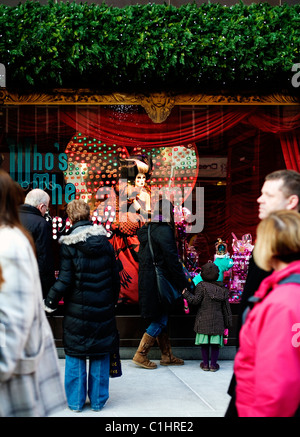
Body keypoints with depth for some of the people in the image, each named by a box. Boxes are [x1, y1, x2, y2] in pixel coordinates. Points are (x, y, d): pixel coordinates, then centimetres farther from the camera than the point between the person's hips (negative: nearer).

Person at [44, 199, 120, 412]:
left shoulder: (69, 245, -10)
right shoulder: (105, 242, 2)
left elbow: (65, 279, -13)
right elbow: (115, 277, 6)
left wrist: (50, 302, -3)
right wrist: (113, 301, 17)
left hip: (77, 310, -3)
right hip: (103, 308, 3)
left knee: (75, 356, 9)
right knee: (100, 355, 11)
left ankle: (76, 401, 15)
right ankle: (98, 401, 19)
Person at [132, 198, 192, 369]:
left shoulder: (148, 230, 11)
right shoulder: (164, 231, -16)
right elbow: (172, 260, -18)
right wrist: (183, 284, -11)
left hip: (148, 280, 9)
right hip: (158, 282, -9)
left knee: (161, 318, 15)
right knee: (160, 320, 0)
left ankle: (167, 355, 24)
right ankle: (140, 355, 5)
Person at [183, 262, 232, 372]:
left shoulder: (201, 286, -6)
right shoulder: (222, 289, 8)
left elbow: (195, 300, -12)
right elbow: (226, 308, 11)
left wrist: (186, 294, -2)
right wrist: (228, 323, 17)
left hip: (204, 320, -2)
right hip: (217, 321, 3)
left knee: (204, 343, 7)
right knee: (215, 343, 7)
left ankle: (205, 364, 12)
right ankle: (213, 364, 10)